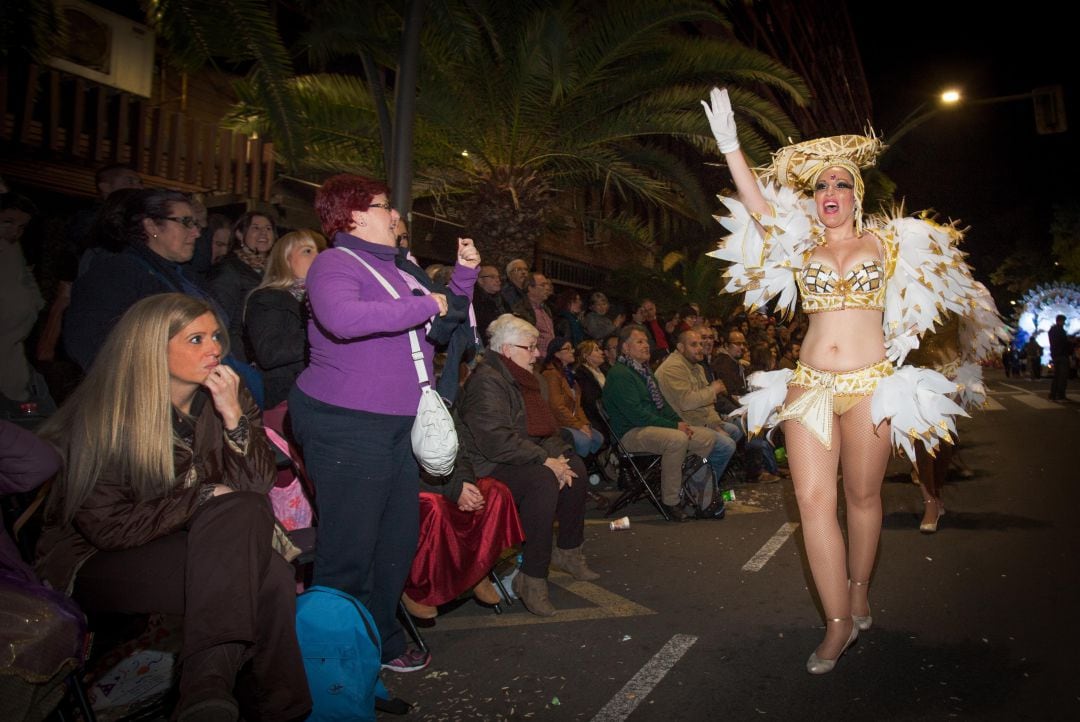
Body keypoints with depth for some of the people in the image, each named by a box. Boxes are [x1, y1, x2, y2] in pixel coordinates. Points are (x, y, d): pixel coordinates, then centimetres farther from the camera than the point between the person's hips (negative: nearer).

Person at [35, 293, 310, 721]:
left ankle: (209, 684, -27)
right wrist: (203, 497, -16)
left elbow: (257, 488, -8)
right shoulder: (105, 418, -13)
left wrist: (234, 417, -21)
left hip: (191, 542, 5)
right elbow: (107, 527, -14)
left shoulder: (224, 396, -3)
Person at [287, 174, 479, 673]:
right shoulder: (334, 264, -10)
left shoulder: (400, 267, 16)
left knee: (398, 540, 15)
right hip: (345, 426, -9)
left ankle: (381, 641, 32)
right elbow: (341, 317, -33)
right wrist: (424, 306, -22)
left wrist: (465, 274, 9)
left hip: (399, 425, 9)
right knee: (350, 547, -2)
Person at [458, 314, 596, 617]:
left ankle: (568, 550, 11)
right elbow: (496, 439, -27)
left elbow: (546, 428, 17)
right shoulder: (486, 381, -17)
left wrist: (557, 456, -4)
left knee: (576, 466, -6)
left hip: (522, 459, 10)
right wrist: (545, 461, -23)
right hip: (488, 466, -10)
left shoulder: (527, 379, 15)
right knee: (543, 480, -32)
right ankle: (531, 578, -24)